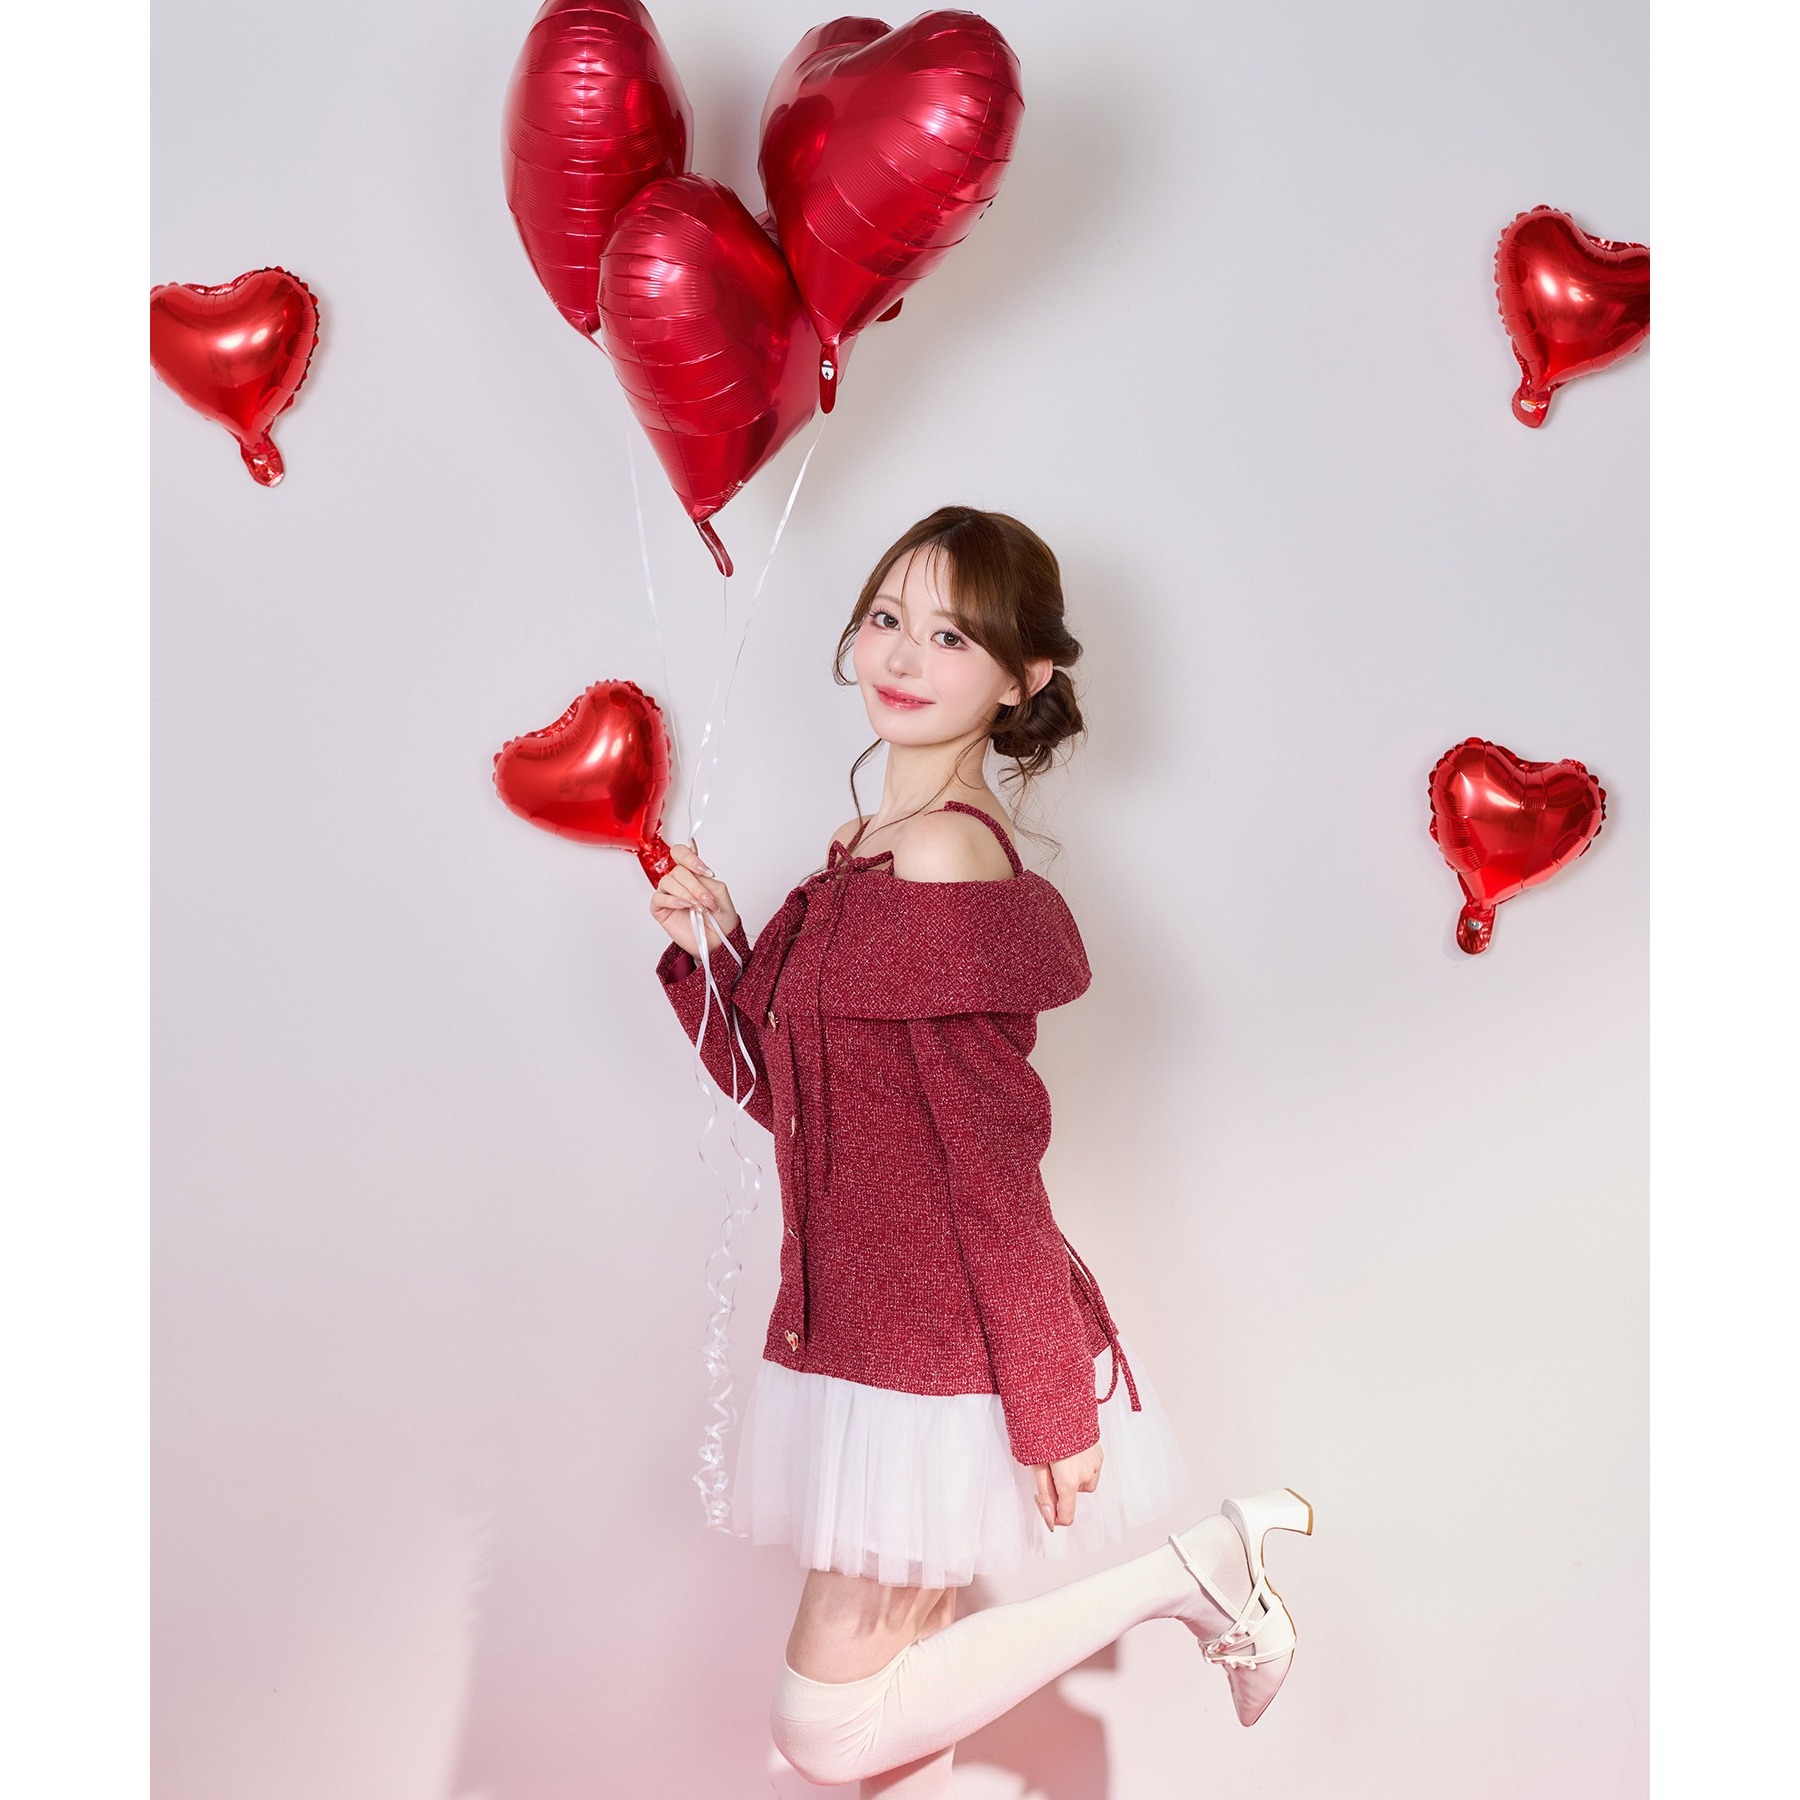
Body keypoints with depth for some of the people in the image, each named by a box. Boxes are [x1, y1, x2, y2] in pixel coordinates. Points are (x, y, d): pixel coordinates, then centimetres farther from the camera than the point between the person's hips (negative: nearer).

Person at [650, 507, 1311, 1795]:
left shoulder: (946, 859, -19)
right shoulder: (871, 850, 9)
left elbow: (993, 1159, -20)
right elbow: (789, 1096, 12)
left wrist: (1047, 1404, -16)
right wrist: (709, 949, -2)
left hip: (944, 1352, -9)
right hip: (872, 1336, 9)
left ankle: (1185, 1573, 9)